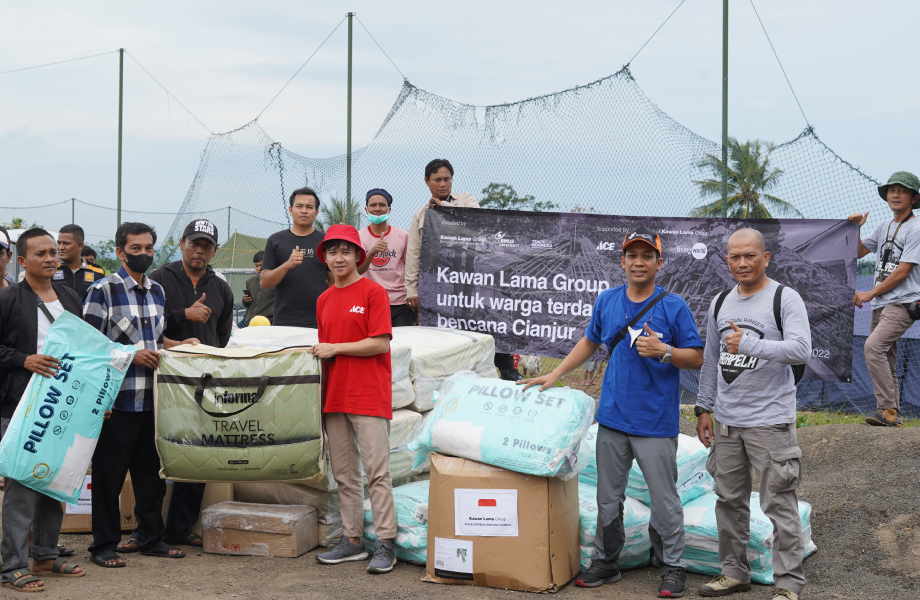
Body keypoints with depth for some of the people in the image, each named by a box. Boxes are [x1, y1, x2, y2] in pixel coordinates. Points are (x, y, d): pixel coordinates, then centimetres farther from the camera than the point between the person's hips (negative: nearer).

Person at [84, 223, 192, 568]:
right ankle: (104, 545, 12)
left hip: (152, 398, 6)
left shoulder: (157, 291, 15)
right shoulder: (102, 291, -6)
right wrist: (131, 355, -16)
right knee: (109, 474, 2)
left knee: (152, 470, 12)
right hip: (116, 399, -6)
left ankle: (152, 538, 23)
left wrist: (181, 345, 7)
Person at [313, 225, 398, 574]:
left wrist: (335, 348, -10)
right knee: (344, 474, 10)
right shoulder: (324, 300, 15)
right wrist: (318, 353, 4)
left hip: (369, 396, -7)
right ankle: (352, 540, 17)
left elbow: (380, 343, -12)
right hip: (334, 395, 7)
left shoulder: (373, 292, -4)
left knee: (377, 471, -8)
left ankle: (384, 544, -5)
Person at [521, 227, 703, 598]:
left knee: (663, 499, 1)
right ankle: (605, 563, 25)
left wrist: (663, 351, -21)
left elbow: (696, 358, -4)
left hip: (656, 422, -4)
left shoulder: (673, 306, -5)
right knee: (607, 497, 12)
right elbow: (590, 342, 22)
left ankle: (671, 568, 14)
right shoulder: (607, 301, 8)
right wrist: (554, 376, 20)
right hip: (612, 417, 4)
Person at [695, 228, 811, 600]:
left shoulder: (785, 299, -7)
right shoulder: (720, 303, 12)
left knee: (779, 504, -4)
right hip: (726, 421, 6)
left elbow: (801, 350, -21)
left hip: (771, 422, -6)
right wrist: (705, 408, 15)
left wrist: (747, 343, -27)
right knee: (729, 500, 14)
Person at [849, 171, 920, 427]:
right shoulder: (884, 226, 16)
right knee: (886, 361, 10)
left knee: (873, 346, -26)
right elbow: (858, 252, 24)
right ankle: (892, 416, 16)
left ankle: (888, 409, -26)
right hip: (880, 305, 8)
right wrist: (855, 229, 6)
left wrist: (869, 294, -10)